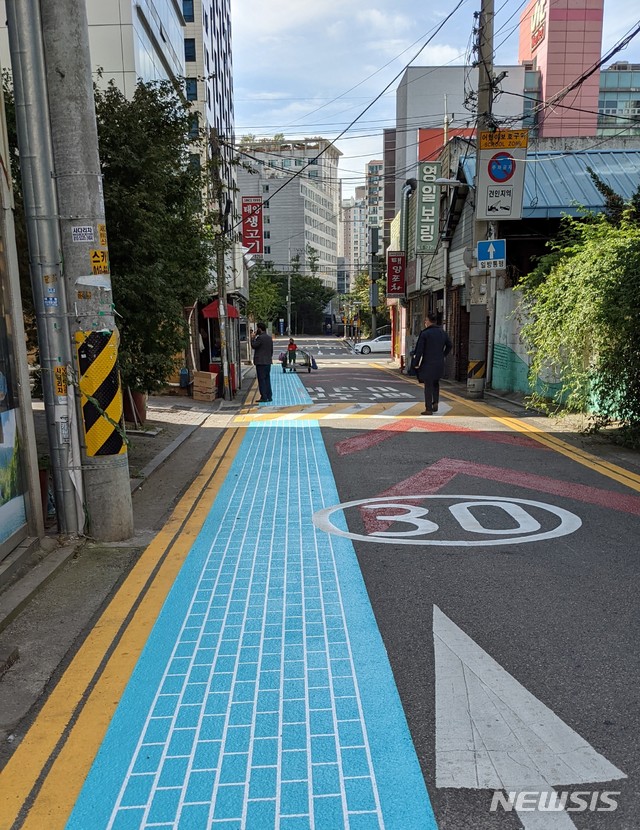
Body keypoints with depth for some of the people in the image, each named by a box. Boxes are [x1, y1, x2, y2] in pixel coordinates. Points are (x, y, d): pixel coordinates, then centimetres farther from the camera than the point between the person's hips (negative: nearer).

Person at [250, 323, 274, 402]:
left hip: (260, 362, -8)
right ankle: (269, 397, 12)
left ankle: (264, 397, -6)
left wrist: (253, 338, 1)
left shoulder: (260, 338, -15)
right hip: (268, 361, 8)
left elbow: (253, 346, -10)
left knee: (261, 380, -4)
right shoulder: (269, 337, 12)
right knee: (267, 379, 11)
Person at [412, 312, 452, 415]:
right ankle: (435, 402, 13)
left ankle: (428, 409, 4)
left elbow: (419, 350, -12)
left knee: (428, 386, 1)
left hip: (428, 363, -5)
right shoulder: (442, 332, 6)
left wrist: (416, 363, -5)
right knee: (435, 383, 25)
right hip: (440, 363, 5)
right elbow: (450, 345, 15)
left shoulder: (424, 333, -12)